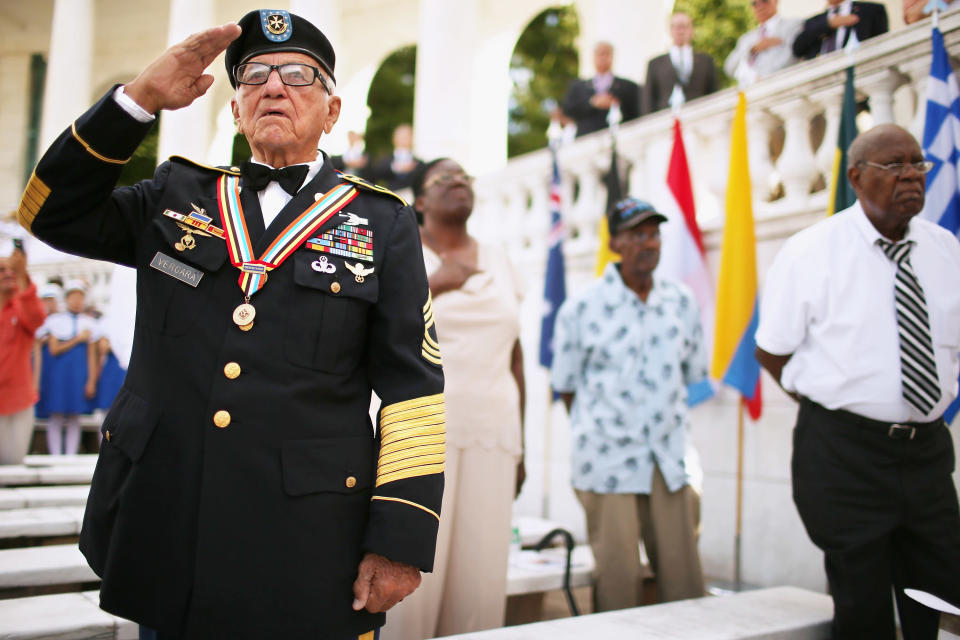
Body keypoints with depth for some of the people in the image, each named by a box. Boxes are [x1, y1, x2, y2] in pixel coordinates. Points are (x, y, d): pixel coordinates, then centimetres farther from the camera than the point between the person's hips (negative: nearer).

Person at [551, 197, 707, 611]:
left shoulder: (681, 301, 5)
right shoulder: (582, 308, -6)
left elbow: (692, 374, 14)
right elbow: (566, 386, 2)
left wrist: (664, 416, 11)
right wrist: (596, 432, 5)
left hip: (669, 456, 4)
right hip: (609, 460, -3)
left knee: (684, 580, 7)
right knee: (617, 579, 3)